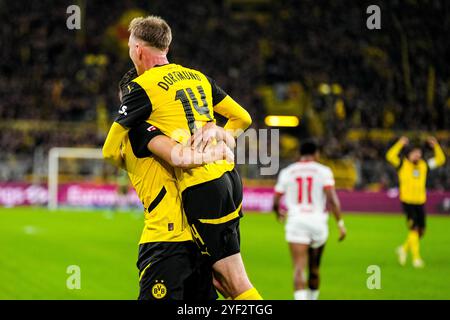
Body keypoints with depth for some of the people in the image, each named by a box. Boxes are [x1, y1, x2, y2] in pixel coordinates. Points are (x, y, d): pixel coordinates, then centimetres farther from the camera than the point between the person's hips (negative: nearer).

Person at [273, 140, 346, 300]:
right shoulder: (323, 171, 2)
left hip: (296, 222, -1)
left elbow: (275, 202, 9)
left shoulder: (287, 172, 7)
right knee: (314, 268, 19)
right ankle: (312, 297, 33)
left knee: (299, 268, -10)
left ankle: (300, 297, -30)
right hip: (318, 221, 1)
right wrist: (340, 223, -7)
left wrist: (279, 212, 31)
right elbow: (331, 199, -10)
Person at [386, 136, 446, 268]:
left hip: (420, 202, 5)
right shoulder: (402, 164, -3)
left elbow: (440, 160, 14)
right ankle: (416, 258, -7)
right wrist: (400, 144, -23)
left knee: (421, 231, 8)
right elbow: (390, 156, -18)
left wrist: (436, 146, 1)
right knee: (414, 229, -12)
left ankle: (404, 249, 30)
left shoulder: (424, 165, 9)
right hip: (407, 202, -5)